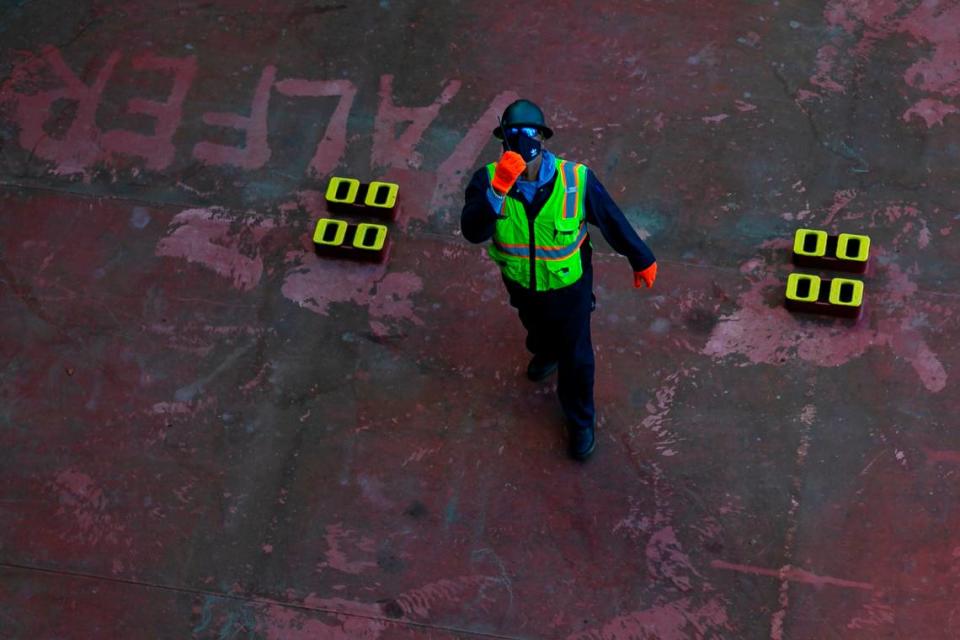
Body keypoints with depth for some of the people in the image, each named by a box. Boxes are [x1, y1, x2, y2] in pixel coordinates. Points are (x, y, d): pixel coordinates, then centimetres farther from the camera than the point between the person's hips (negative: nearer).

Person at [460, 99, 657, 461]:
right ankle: (546, 353, 72)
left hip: (568, 285, -2)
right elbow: (473, 232, -41)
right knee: (537, 328, 35)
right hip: (520, 283, 2)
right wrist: (498, 190, -56)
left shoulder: (576, 181, -30)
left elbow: (612, 221, -15)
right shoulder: (488, 179, -28)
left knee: (575, 356, 16)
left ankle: (581, 421, 42)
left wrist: (642, 260, -3)